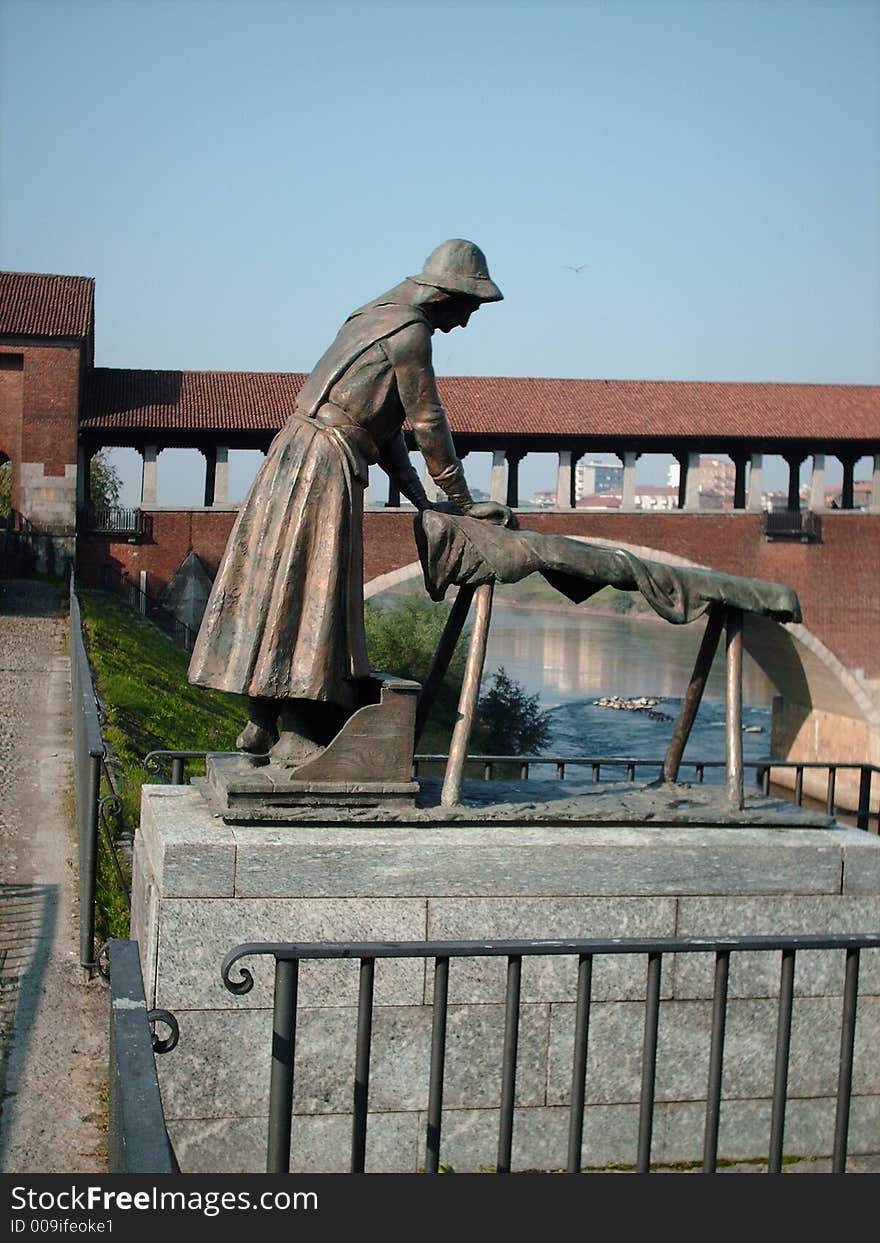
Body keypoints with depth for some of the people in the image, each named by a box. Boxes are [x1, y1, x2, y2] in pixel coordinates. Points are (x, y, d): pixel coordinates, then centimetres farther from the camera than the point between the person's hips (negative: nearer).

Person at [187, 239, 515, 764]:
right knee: (314, 597, -7)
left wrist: (418, 495, 16)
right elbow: (429, 425, -9)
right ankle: (298, 736, -5)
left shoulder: (379, 316, 20)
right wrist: (464, 503, 0)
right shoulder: (410, 333, -10)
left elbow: (386, 423, 20)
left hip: (295, 453, 10)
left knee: (278, 590, 10)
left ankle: (262, 724, 15)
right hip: (326, 464, -10)